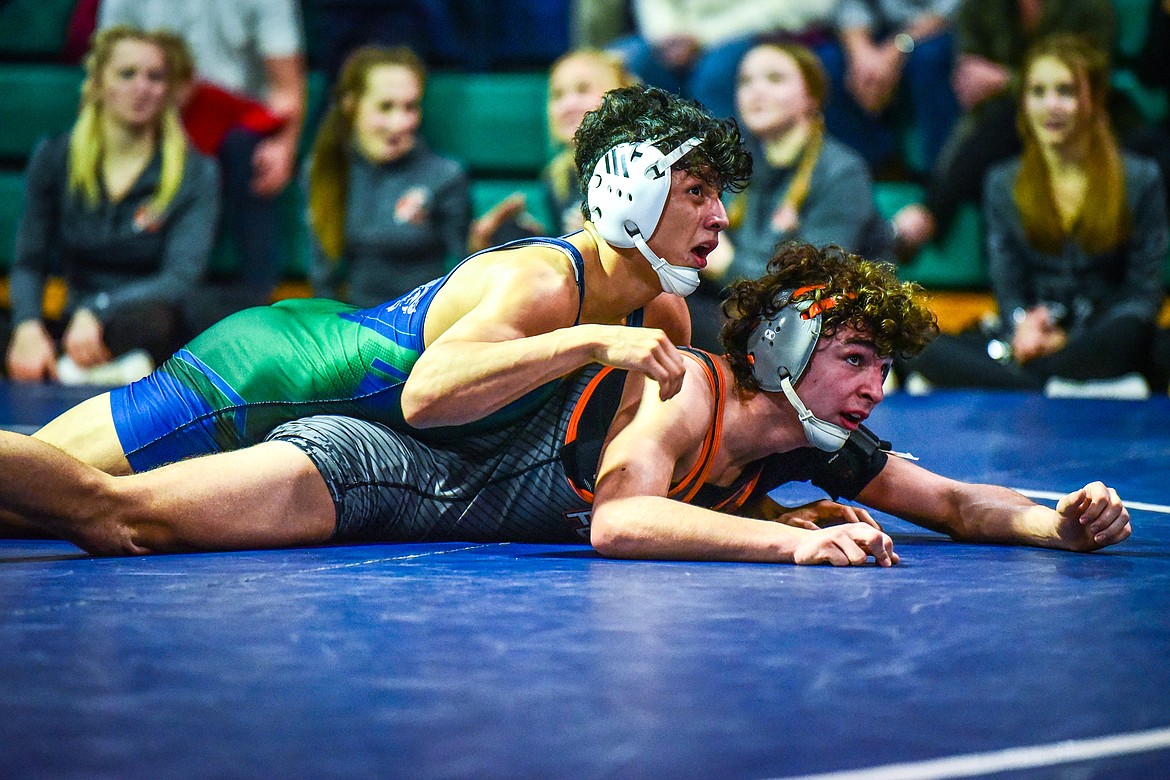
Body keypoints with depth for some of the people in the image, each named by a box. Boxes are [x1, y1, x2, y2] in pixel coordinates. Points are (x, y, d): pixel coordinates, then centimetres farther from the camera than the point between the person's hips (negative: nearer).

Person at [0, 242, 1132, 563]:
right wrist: (794, 539, -38)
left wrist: (1060, 521, -7)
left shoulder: (818, 445, 3)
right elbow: (620, 522, -33)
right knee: (118, 514, -20)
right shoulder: (691, 394, -19)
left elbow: (952, 503, 11)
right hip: (380, 465, -7)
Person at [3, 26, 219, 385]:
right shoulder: (54, 158, 6)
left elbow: (180, 279, -14)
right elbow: (29, 263, 2)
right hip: (74, 326, 3)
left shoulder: (195, 174, -3)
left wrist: (96, 312, -30)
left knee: (150, 317, -39)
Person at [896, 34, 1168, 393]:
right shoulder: (1003, 184, 13)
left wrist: (1068, 340, -16)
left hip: (1099, 348, -2)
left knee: (1126, 334, -41)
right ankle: (1040, 393, -35)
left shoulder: (1140, 180, 4)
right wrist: (1022, 326, -14)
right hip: (1030, 341, 2)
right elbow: (1007, 287, 12)